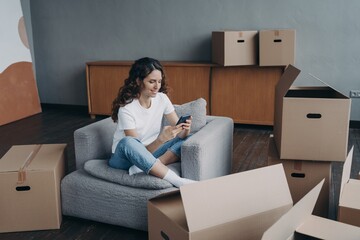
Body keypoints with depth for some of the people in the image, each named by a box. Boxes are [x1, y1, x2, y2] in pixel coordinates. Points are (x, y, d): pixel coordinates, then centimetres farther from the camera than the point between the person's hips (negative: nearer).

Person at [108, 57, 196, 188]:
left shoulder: (162, 98, -7)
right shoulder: (127, 108, -22)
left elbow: (180, 134, -8)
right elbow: (138, 150, -25)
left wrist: (185, 129, -31)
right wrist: (161, 139, -42)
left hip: (151, 151, 5)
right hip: (123, 156, -5)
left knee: (189, 139, -15)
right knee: (127, 142, -40)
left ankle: (142, 168, -29)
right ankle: (178, 181, -41)